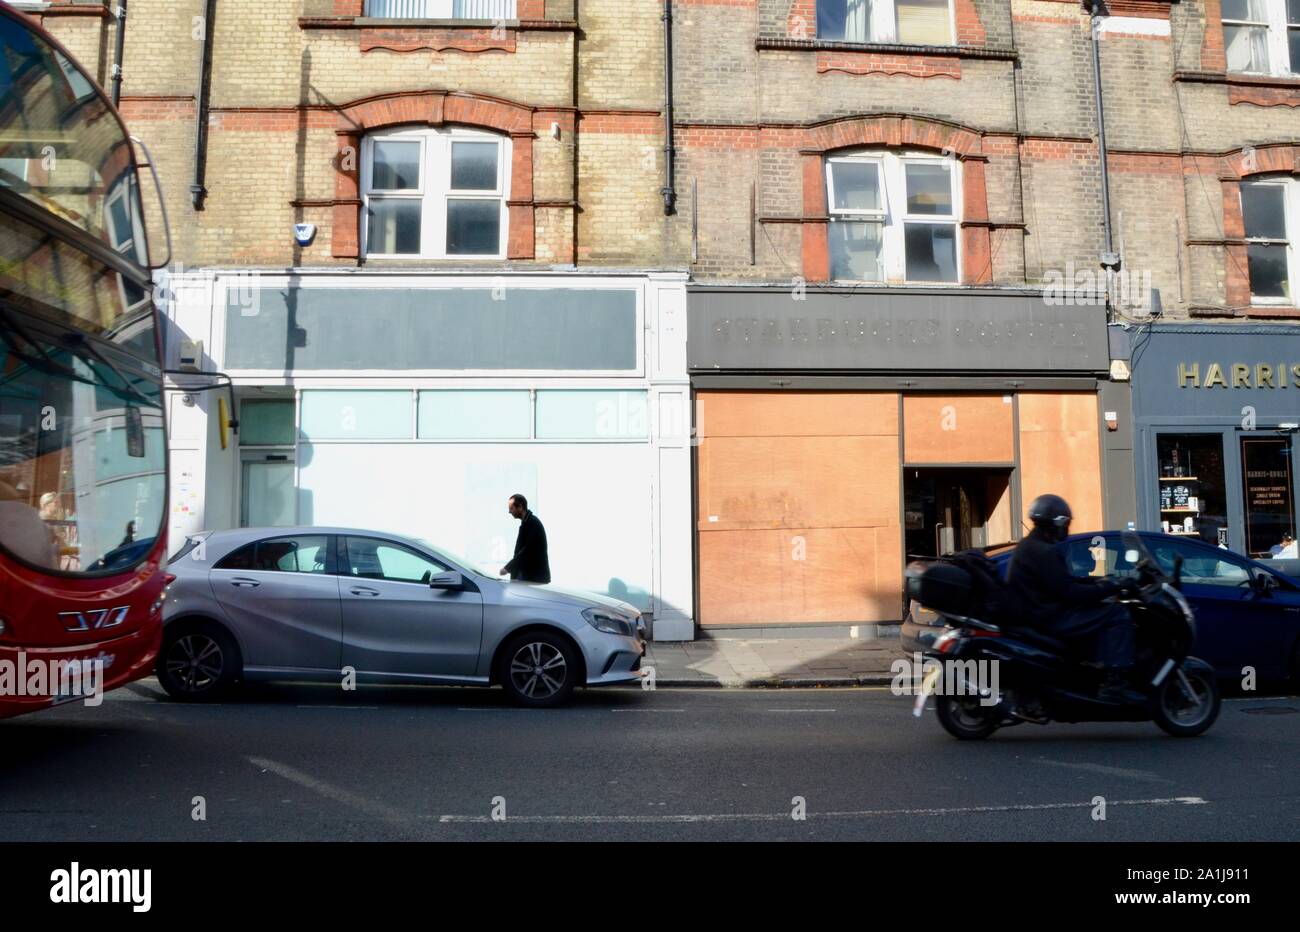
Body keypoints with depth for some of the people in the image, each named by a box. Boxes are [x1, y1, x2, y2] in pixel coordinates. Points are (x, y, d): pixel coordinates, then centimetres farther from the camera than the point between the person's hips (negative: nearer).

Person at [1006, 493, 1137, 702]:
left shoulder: (1030, 546, 15)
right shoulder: (1043, 552, -18)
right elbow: (1069, 592, -22)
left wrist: (1098, 580, 12)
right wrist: (1111, 587, -15)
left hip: (1039, 613, 11)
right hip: (1051, 619, -11)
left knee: (1104, 609, 22)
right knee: (1118, 615, -10)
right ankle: (1113, 683, -14)